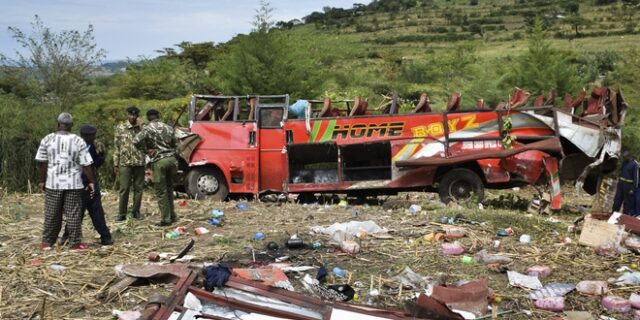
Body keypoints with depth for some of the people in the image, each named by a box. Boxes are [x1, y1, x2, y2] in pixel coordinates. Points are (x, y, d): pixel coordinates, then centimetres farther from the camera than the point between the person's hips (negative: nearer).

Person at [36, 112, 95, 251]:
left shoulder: (47, 140, 0)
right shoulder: (78, 141, -5)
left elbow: (41, 163, 0)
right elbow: (86, 165, -6)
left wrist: (42, 181, 10)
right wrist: (91, 182, 3)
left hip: (53, 183, 2)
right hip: (73, 183, -2)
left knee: (51, 214, 11)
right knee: (73, 214, 3)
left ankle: (47, 242, 18)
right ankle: (75, 243, 5)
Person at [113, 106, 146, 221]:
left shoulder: (142, 127, 7)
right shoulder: (120, 128, 5)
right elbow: (116, 146, 6)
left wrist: (141, 127, -10)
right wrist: (115, 163, 2)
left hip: (140, 162, 2)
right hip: (125, 162, -1)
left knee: (138, 188, 6)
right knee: (124, 188, -2)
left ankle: (135, 211, 17)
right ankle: (121, 213, 5)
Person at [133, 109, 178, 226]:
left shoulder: (148, 128, -5)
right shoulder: (168, 127, 11)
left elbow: (136, 141, -16)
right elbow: (175, 143, 17)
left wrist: (146, 150, -3)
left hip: (159, 161, -5)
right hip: (172, 159, 5)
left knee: (161, 191, 3)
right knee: (169, 188, 19)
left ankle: (166, 219, 3)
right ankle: (172, 215, 23)